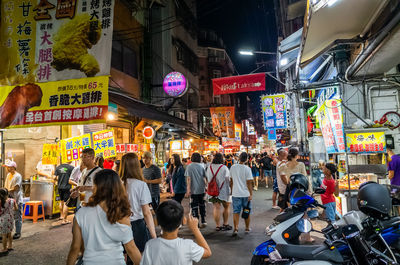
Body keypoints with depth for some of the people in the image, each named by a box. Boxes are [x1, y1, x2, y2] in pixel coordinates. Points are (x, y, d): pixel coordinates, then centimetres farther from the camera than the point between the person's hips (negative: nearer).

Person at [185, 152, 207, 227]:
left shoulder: (189, 166, -6)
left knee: (194, 206, 4)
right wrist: (205, 186, 16)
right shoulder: (201, 166, 2)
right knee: (202, 205, 14)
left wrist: (188, 189, -6)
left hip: (194, 190, -3)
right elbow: (204, 178, 5)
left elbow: (188, 178, -9)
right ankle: (203, 222, 18)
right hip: (202, 189, 3)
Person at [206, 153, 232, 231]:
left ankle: (217, 226, 10)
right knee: (226, 207, 13)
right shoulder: (224, 168, -14)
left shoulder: (209, 167, 0)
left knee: (216, 207, 6)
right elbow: (228, 179, -10)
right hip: (224, 190, -3)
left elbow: (208, 179, 9)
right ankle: (225, 224, 18)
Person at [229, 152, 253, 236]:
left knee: (236, 212, 5)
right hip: (245, 194, -2)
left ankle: (235, 229, -6)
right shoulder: (247, 169, -10)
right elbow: (249, 183, -12)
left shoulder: (233, 167, 1)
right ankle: (247, 228, 25)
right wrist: (251, 194, -7)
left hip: (235, 194, 2)